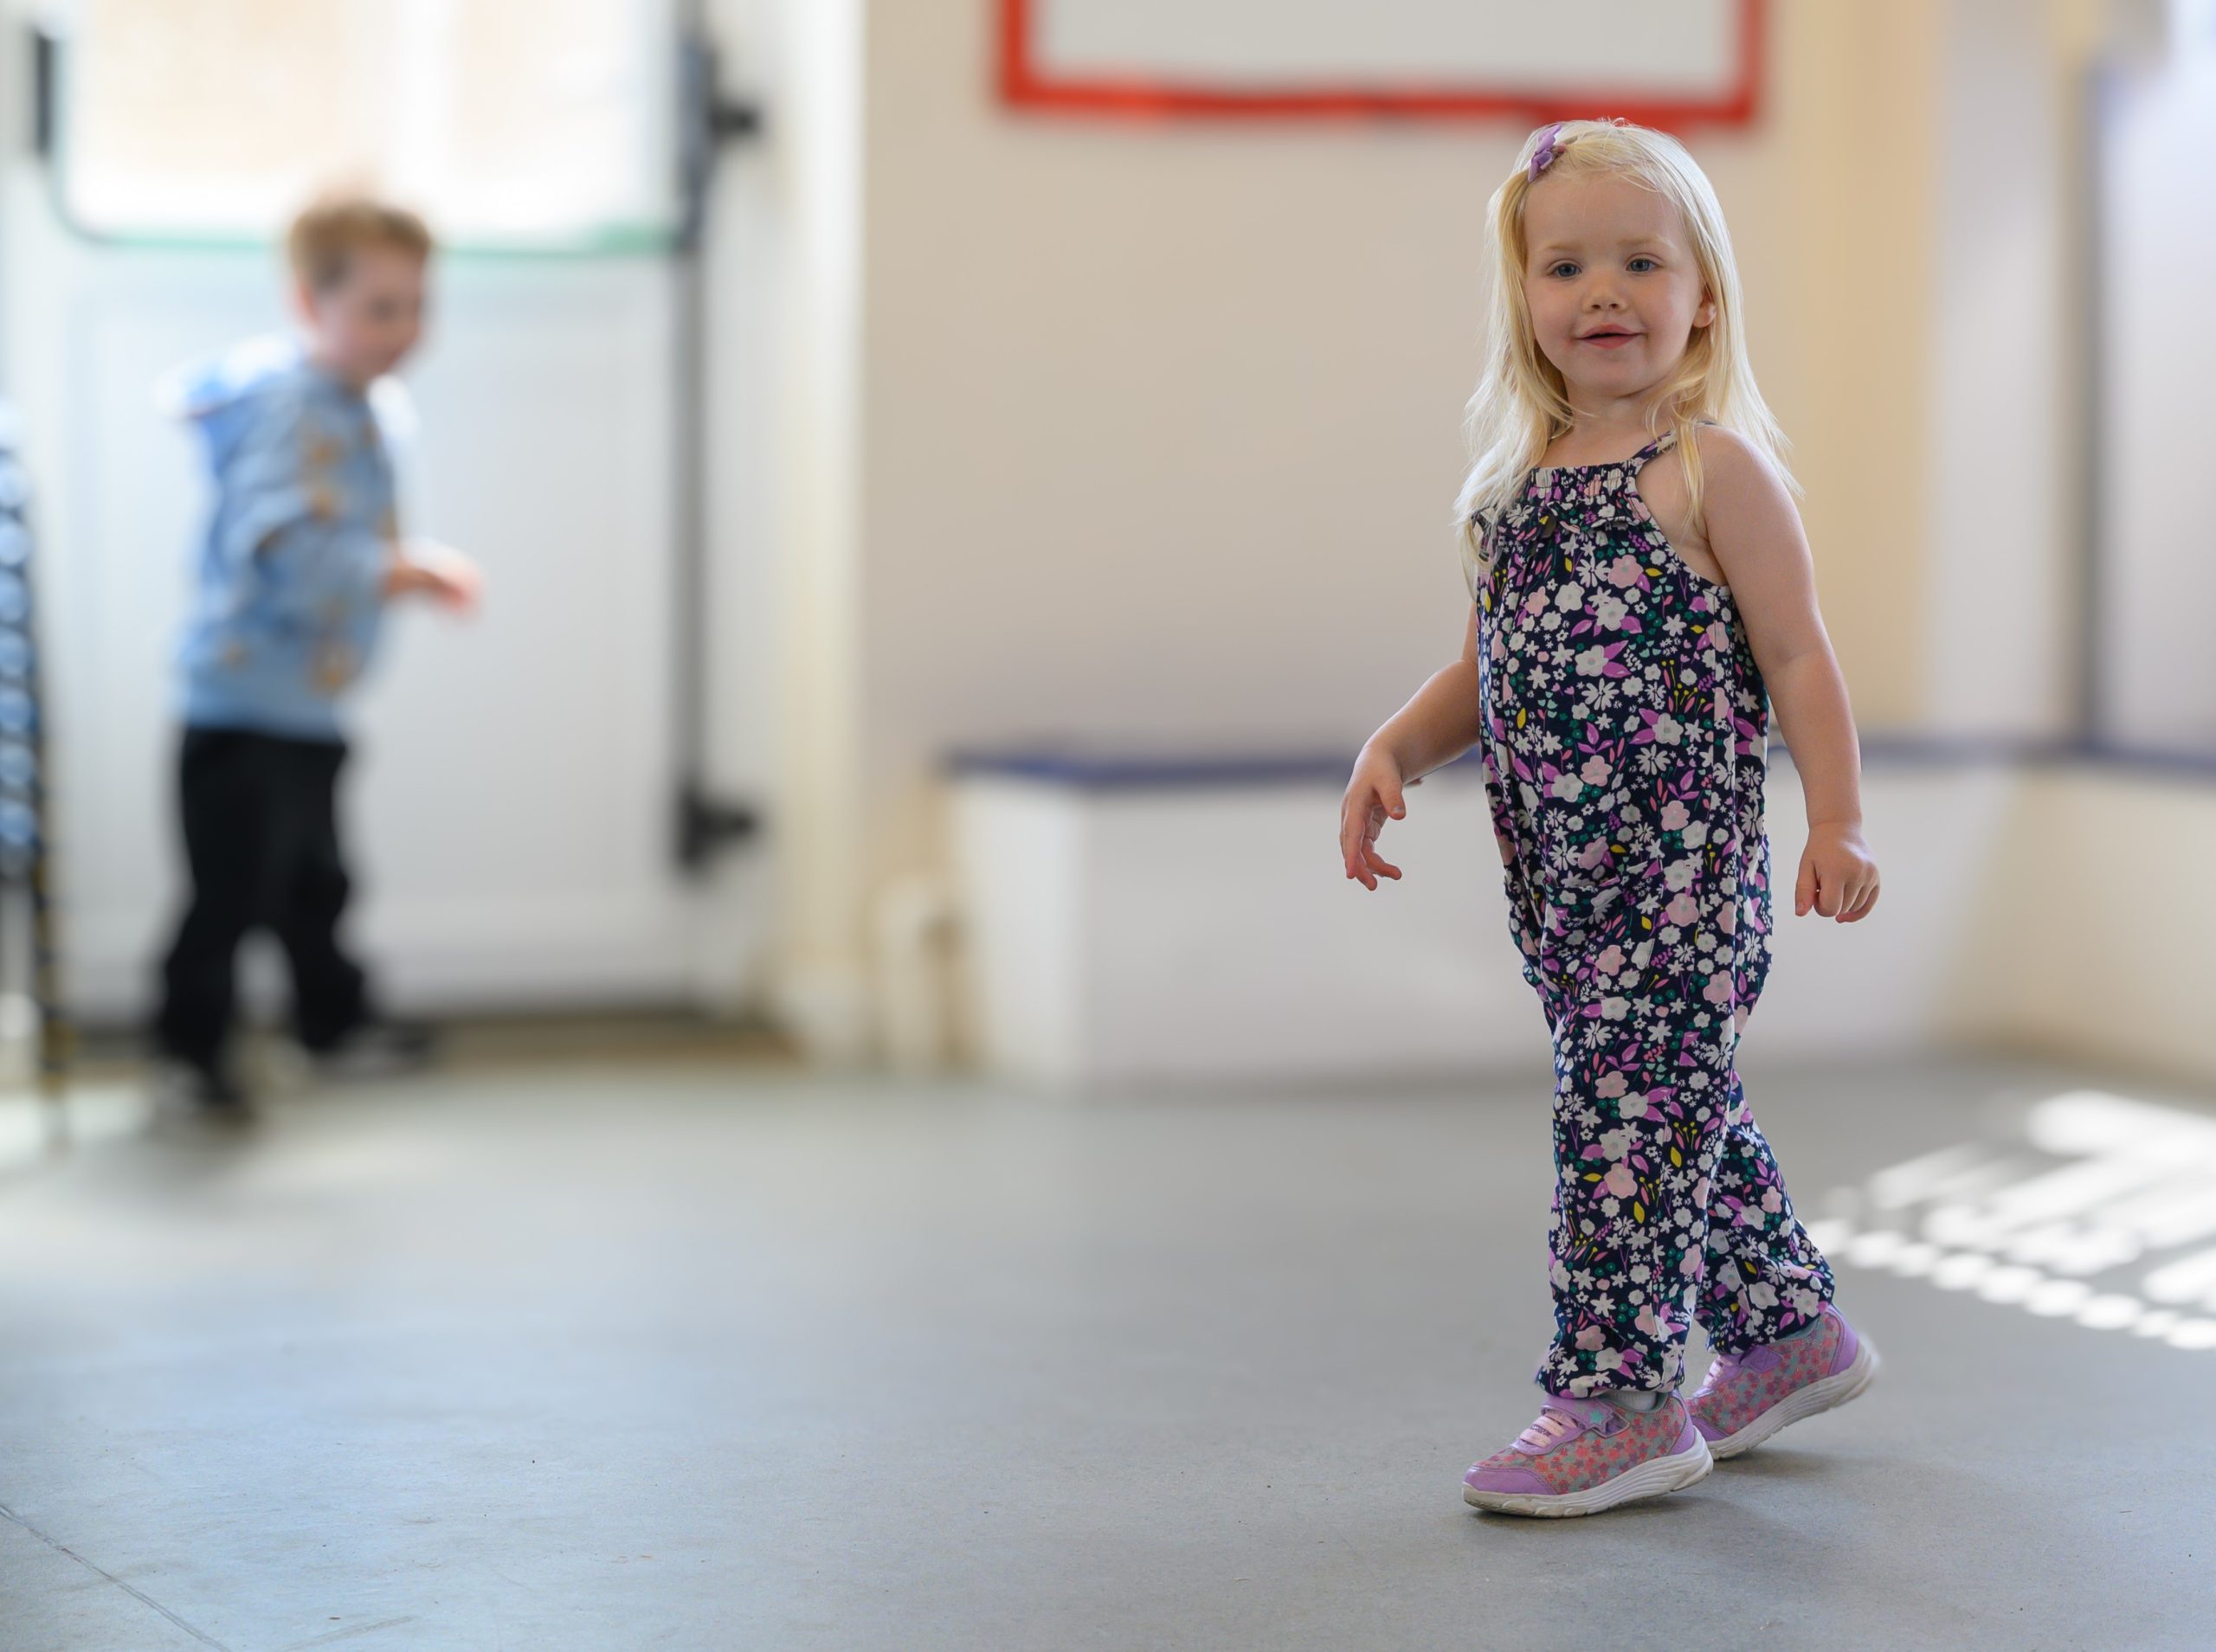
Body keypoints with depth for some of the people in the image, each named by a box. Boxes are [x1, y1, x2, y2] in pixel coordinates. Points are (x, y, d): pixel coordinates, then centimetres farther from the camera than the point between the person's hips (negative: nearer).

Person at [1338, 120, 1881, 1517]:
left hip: (1680, 871, -7)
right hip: (1565, 878, 7)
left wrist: (1836, 823, -13)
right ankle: (1789, 1332, 33)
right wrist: (1394, 754, 2)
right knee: (1680, 1109, 17)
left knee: (1628, 1115, -8)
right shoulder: (1515, 482, 13)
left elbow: (1796, 655, -7)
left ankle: (1623, 1400, -1)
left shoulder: (1712, 468, -7)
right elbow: (1485, 673, 18)